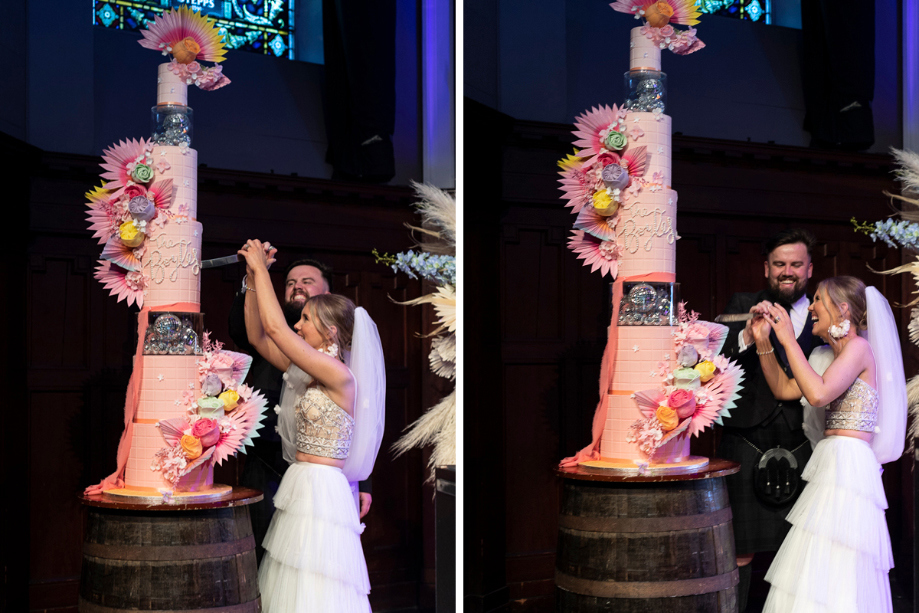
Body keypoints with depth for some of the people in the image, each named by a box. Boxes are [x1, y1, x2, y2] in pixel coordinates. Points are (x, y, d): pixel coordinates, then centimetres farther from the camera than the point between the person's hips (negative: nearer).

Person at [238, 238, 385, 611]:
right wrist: (254, 279, 8)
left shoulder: (340, 376, -15)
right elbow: (258, 336, 15)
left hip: (321, 491, -8)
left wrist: (261, 268, -9)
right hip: (301, 486, 9)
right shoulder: (308, 372, 9)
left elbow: (276, 328, -18)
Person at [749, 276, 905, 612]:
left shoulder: (859, 347, -9)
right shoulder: (830, 354, 17)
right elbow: (784, 389, 18)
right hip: (832, 465, 9)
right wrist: (764, 341, 8)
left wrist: (788, 340, -17)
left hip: (849, 466, -9)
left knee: (829, 575, -9)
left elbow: (818, 393, -23)